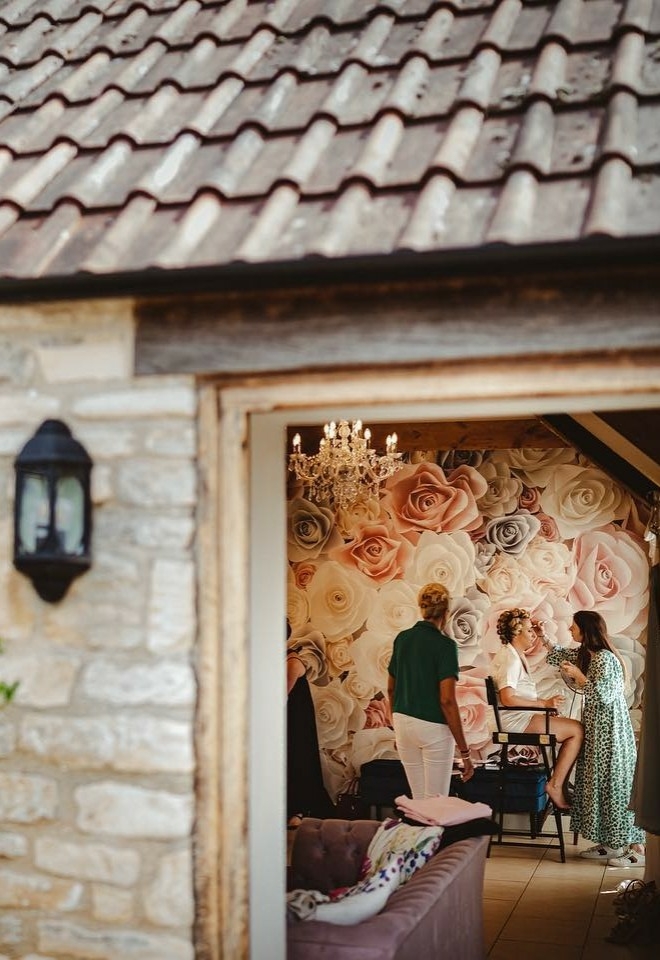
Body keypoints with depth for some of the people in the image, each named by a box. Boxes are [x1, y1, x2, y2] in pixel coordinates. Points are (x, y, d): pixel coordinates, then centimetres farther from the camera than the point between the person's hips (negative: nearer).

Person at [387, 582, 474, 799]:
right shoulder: (444, 645, -14)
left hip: (404, 723, 6)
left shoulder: (402, 639, 4)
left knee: (418, 799, 15)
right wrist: (464, 751, -16)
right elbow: (447, 700, -19)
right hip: (433, 729, -6)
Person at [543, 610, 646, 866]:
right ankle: (611, 844, 17)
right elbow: (558, 655, 25)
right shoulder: (584, 654, 9)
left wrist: (577, 675, -16)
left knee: (615, 782, -6)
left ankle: (638, 849, 0)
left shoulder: (604, 658, -18)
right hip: (596, 729, 9)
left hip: (609, 730, -9)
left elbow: (603, 696, -22)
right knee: (599, 782, 10)